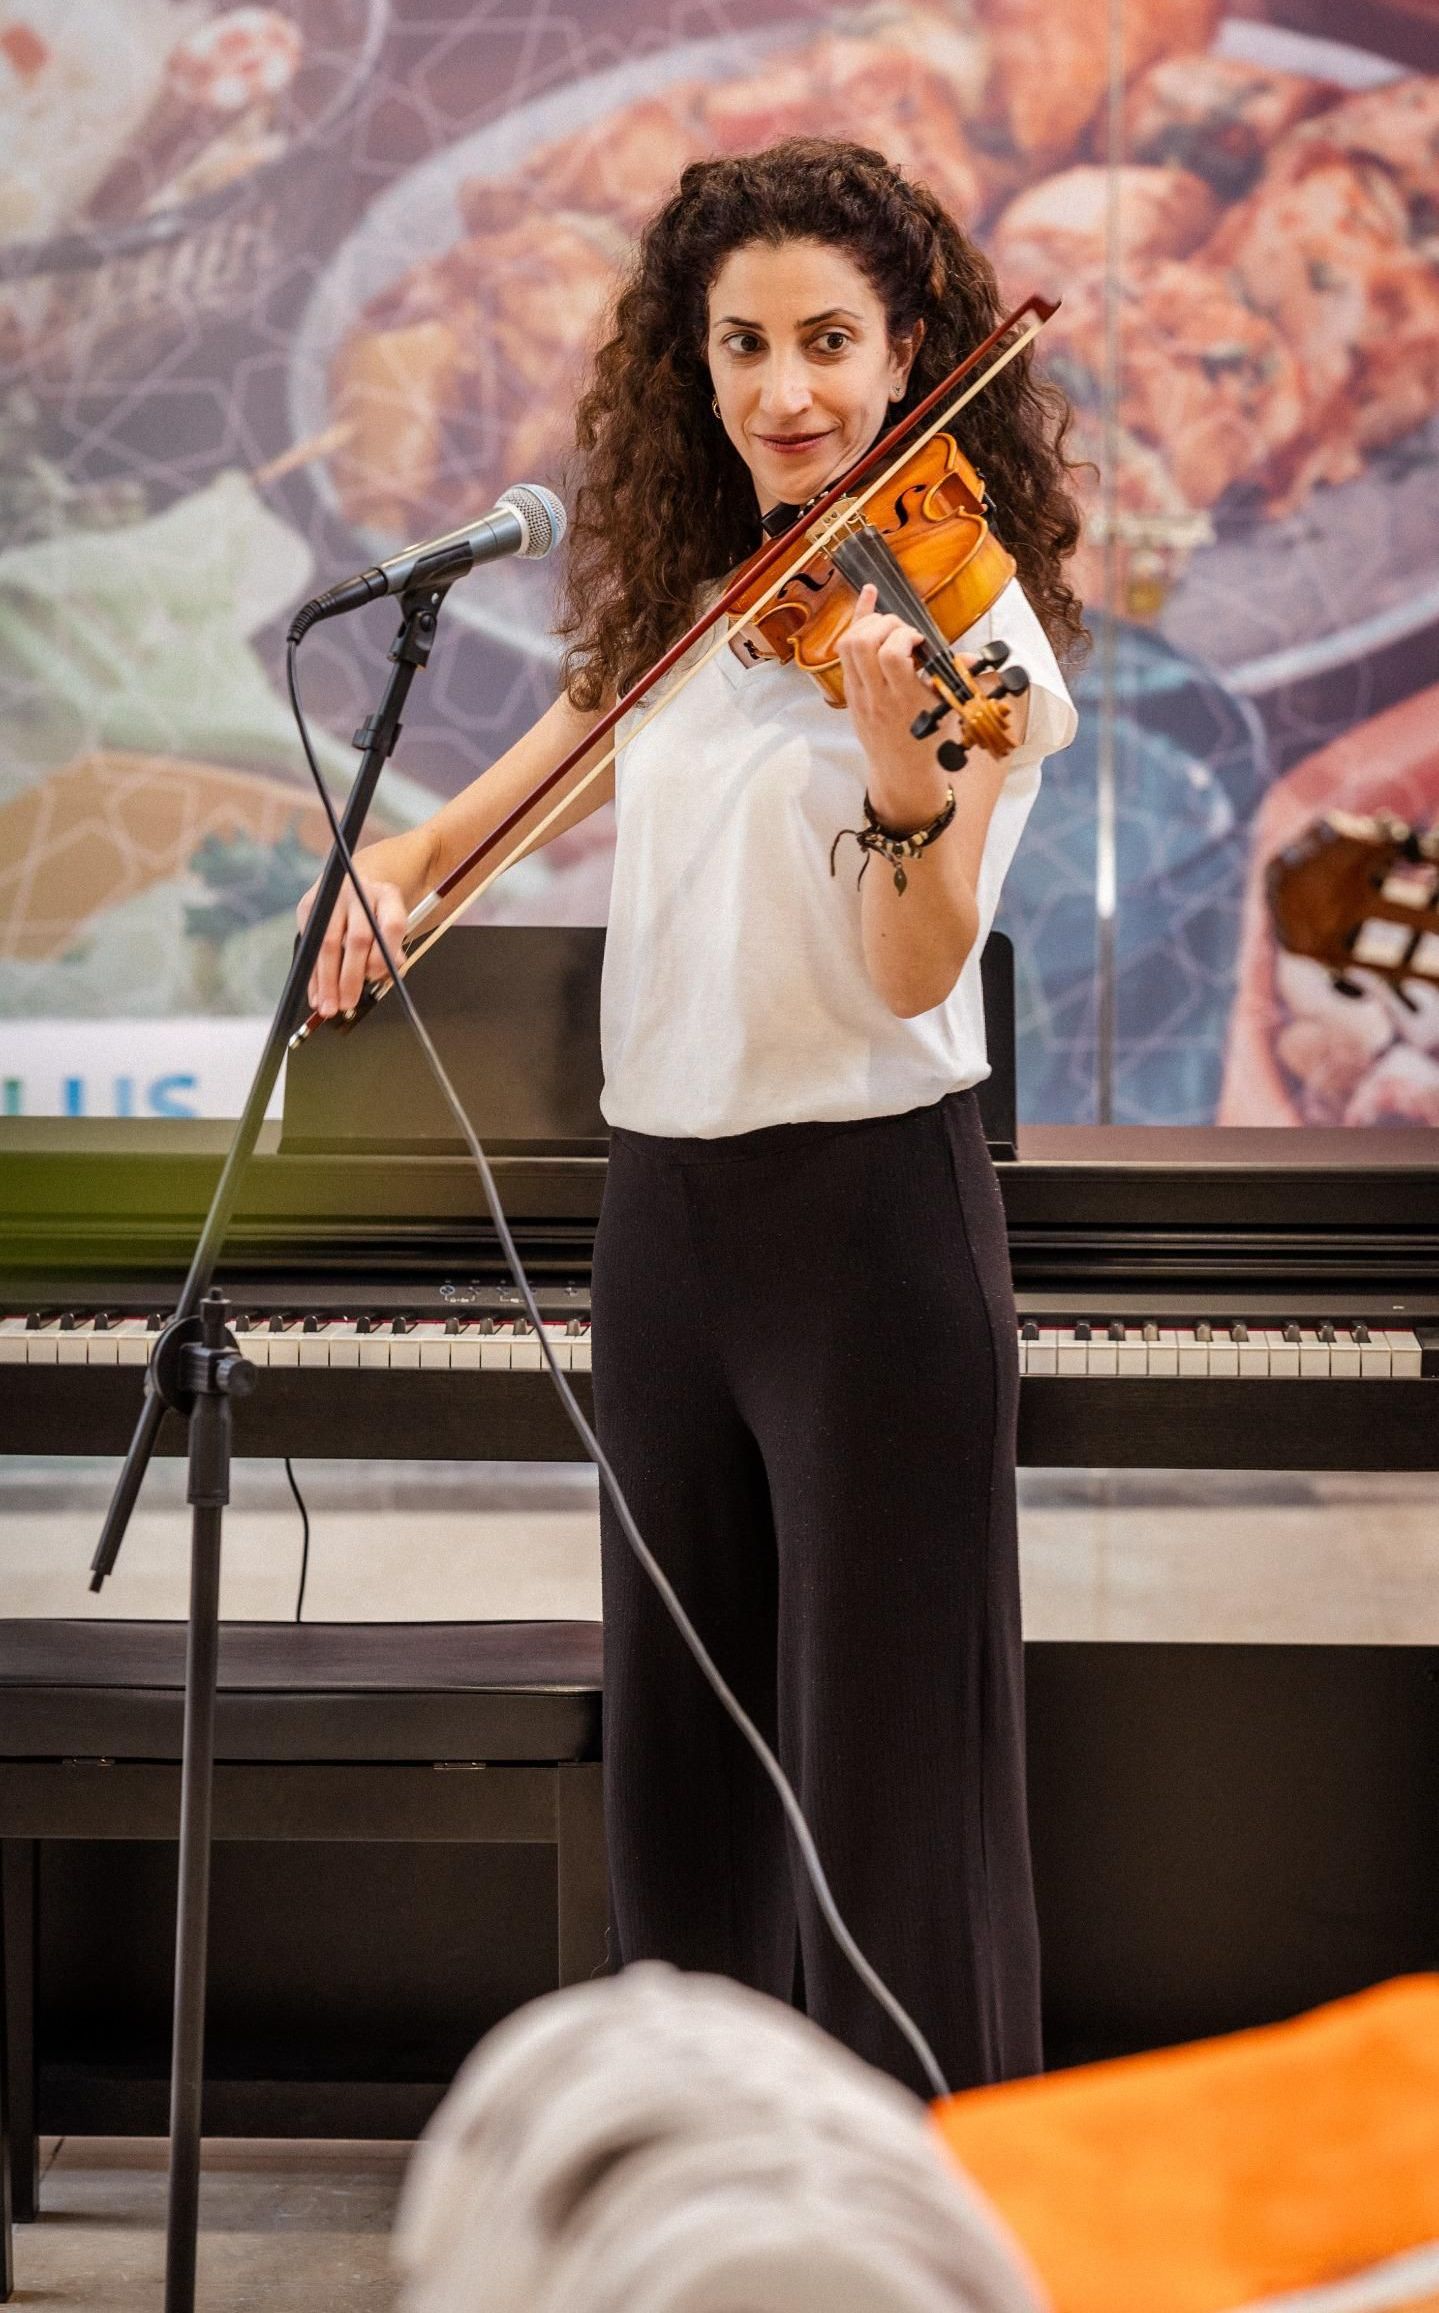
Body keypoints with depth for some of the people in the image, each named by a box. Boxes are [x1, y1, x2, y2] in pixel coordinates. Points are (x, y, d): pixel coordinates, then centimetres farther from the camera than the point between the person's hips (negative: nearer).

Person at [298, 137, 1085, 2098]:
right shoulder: (678, 604, 10)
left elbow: (914, 975, -18)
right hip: (667, 1203, 7)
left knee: (881, 1750, -3)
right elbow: (555, 771, 24)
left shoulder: (964, 619, -9)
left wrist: (902, 767, -37)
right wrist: (406, 856, 3)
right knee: (681, 1734, 15)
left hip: (866, 1215, -7)